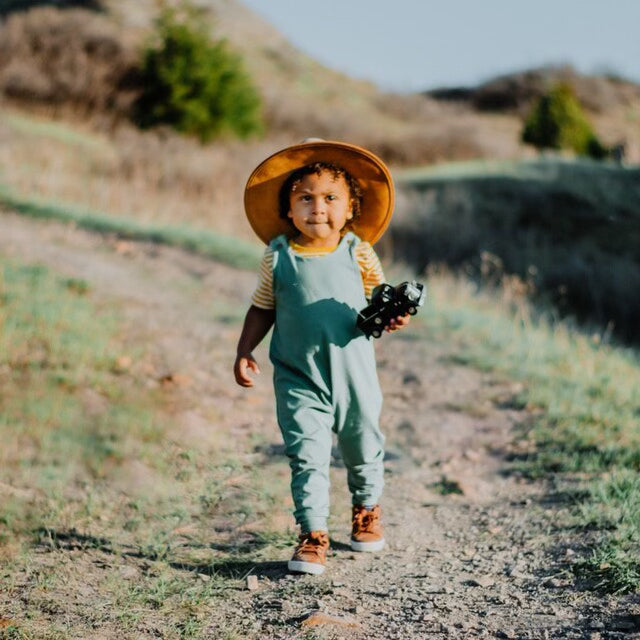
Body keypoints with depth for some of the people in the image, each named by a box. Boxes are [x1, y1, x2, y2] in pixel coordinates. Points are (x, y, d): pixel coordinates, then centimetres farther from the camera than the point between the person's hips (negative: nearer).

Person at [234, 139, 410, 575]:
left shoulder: (357, 252, -5)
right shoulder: (278, 256, -4)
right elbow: (263, 308, 5)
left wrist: (392, 315, -17)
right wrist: (244, 352, -2)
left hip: (353, 372, 1)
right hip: (299, 378, -1)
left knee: (363, 448, 17)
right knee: (307, 456, -5)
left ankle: (368, 511, 43)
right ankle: (313, 536, 4)